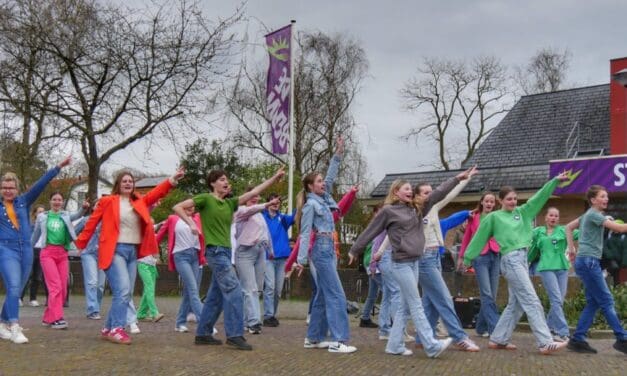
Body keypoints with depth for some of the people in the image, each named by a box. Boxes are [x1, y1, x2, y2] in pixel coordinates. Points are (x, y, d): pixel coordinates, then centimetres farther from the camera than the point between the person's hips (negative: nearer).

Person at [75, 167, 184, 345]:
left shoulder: (139, 202, 12)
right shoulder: (107, 201, 0)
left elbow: (157, 192, 1)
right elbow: (92, 222, 3)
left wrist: (172, 180, -13)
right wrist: (81, 243, 4)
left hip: (133, 252, 6)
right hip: (115, 251, -6)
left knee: (127, 294, 8)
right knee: (123, 290, -17)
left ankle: (108, 329, 18)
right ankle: (116, 329, -11)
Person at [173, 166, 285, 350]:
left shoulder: (230, 203, 15)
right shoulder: (205, 199, -2)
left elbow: (253, 192, 12)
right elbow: (178, 207, -5)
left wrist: (274, 178, 8)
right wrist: (191, 223, -17)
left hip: (225, 252, 8)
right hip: (215, 251, -8)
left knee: (215, 296, 11)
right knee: (234, 290, -14)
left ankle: (202, 334, 19)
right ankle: (235, 335, -11)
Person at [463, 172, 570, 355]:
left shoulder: (521, 212, 17)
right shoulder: (493, 217, 3)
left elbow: (539, 197, 12)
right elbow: (479, 239, 7)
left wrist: (555, 180, 3)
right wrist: (467, 259, 11)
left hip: (523, 259, 7)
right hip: (511, 260, -7)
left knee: (516, 304, 9)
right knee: (532, 301, -11)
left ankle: (498, 339, 18)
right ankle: (546, 343, -11)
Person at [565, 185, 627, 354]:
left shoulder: (588, 214, 17)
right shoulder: (593, 214, -10)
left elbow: (568, 227, 27)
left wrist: (572, 248, 20)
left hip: (587, 261, 9)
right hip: (588, 261, -9)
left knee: (593, 302, 7)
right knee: (606, 301, -6)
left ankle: (578, 340, 5)